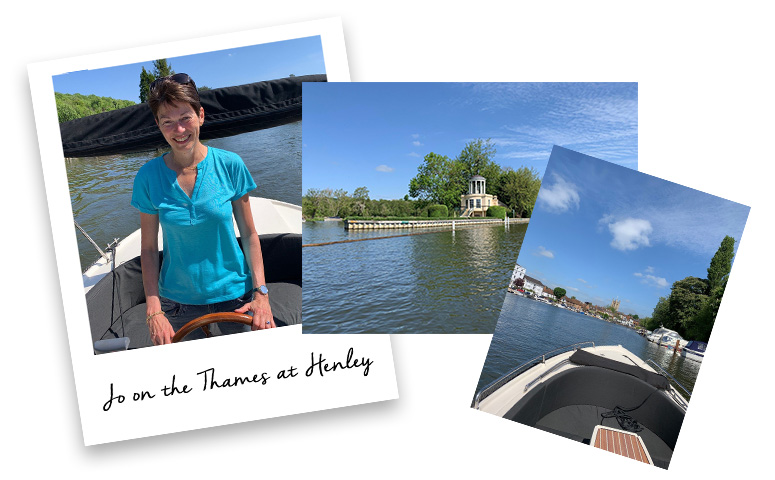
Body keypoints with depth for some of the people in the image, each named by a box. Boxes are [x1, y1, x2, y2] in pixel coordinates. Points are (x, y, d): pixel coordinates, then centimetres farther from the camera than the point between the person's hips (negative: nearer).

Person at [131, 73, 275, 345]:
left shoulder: (230, 165, -7)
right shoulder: (148, 177, -6)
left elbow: (249, 234, -3)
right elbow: (149, 248, -2)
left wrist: (261, 292, -11)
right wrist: (153, 311, -10)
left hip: (234, 295, 0)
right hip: (178, 302, 1)